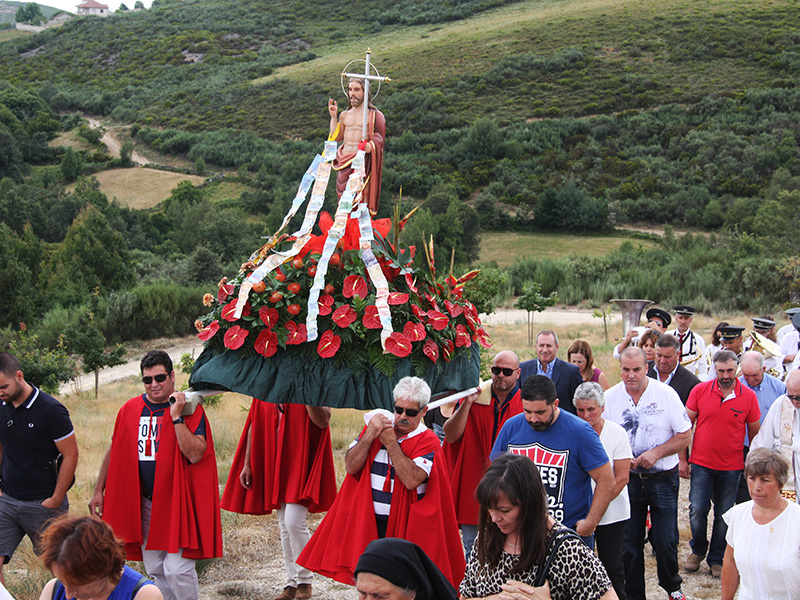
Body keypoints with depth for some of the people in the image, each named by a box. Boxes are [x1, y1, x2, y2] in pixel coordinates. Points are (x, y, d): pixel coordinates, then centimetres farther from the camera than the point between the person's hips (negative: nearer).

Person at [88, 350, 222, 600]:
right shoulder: (130, 409, 5)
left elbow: (195, 454, -21)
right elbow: (113, 452, 15)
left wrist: (176, 417, -24)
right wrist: (99, 491, 14)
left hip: (178, 501, -5)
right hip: (144, 504, 5)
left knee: (177, 569, -12)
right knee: (155, 570, 11)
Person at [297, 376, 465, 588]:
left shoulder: (428, 441, -5)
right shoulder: (376, 426, 8)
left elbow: (412, 480, -22)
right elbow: (351, 467, 0)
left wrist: (390, 443, -16)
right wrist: (370, 436, -12)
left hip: (404, 528, -4)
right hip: (369, 524, 4)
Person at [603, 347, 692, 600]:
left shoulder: (665, 394, -8)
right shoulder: (610, 397, -2)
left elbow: (685, 436, -5)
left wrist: (656, 453, -16)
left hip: (663, 478, -2)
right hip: (627, 479, 2)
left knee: (665, 540, 3)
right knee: (629, 541, 7)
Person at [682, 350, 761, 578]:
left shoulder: (748, 396, -4)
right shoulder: (700, 390, -4)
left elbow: (754, 433, 7)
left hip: (731, 467, 0)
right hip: (701, 463, 0)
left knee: (724, 515, 6)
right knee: (697, 510, -5)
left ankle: (716, 559, 23)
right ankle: (698, 550, 21)